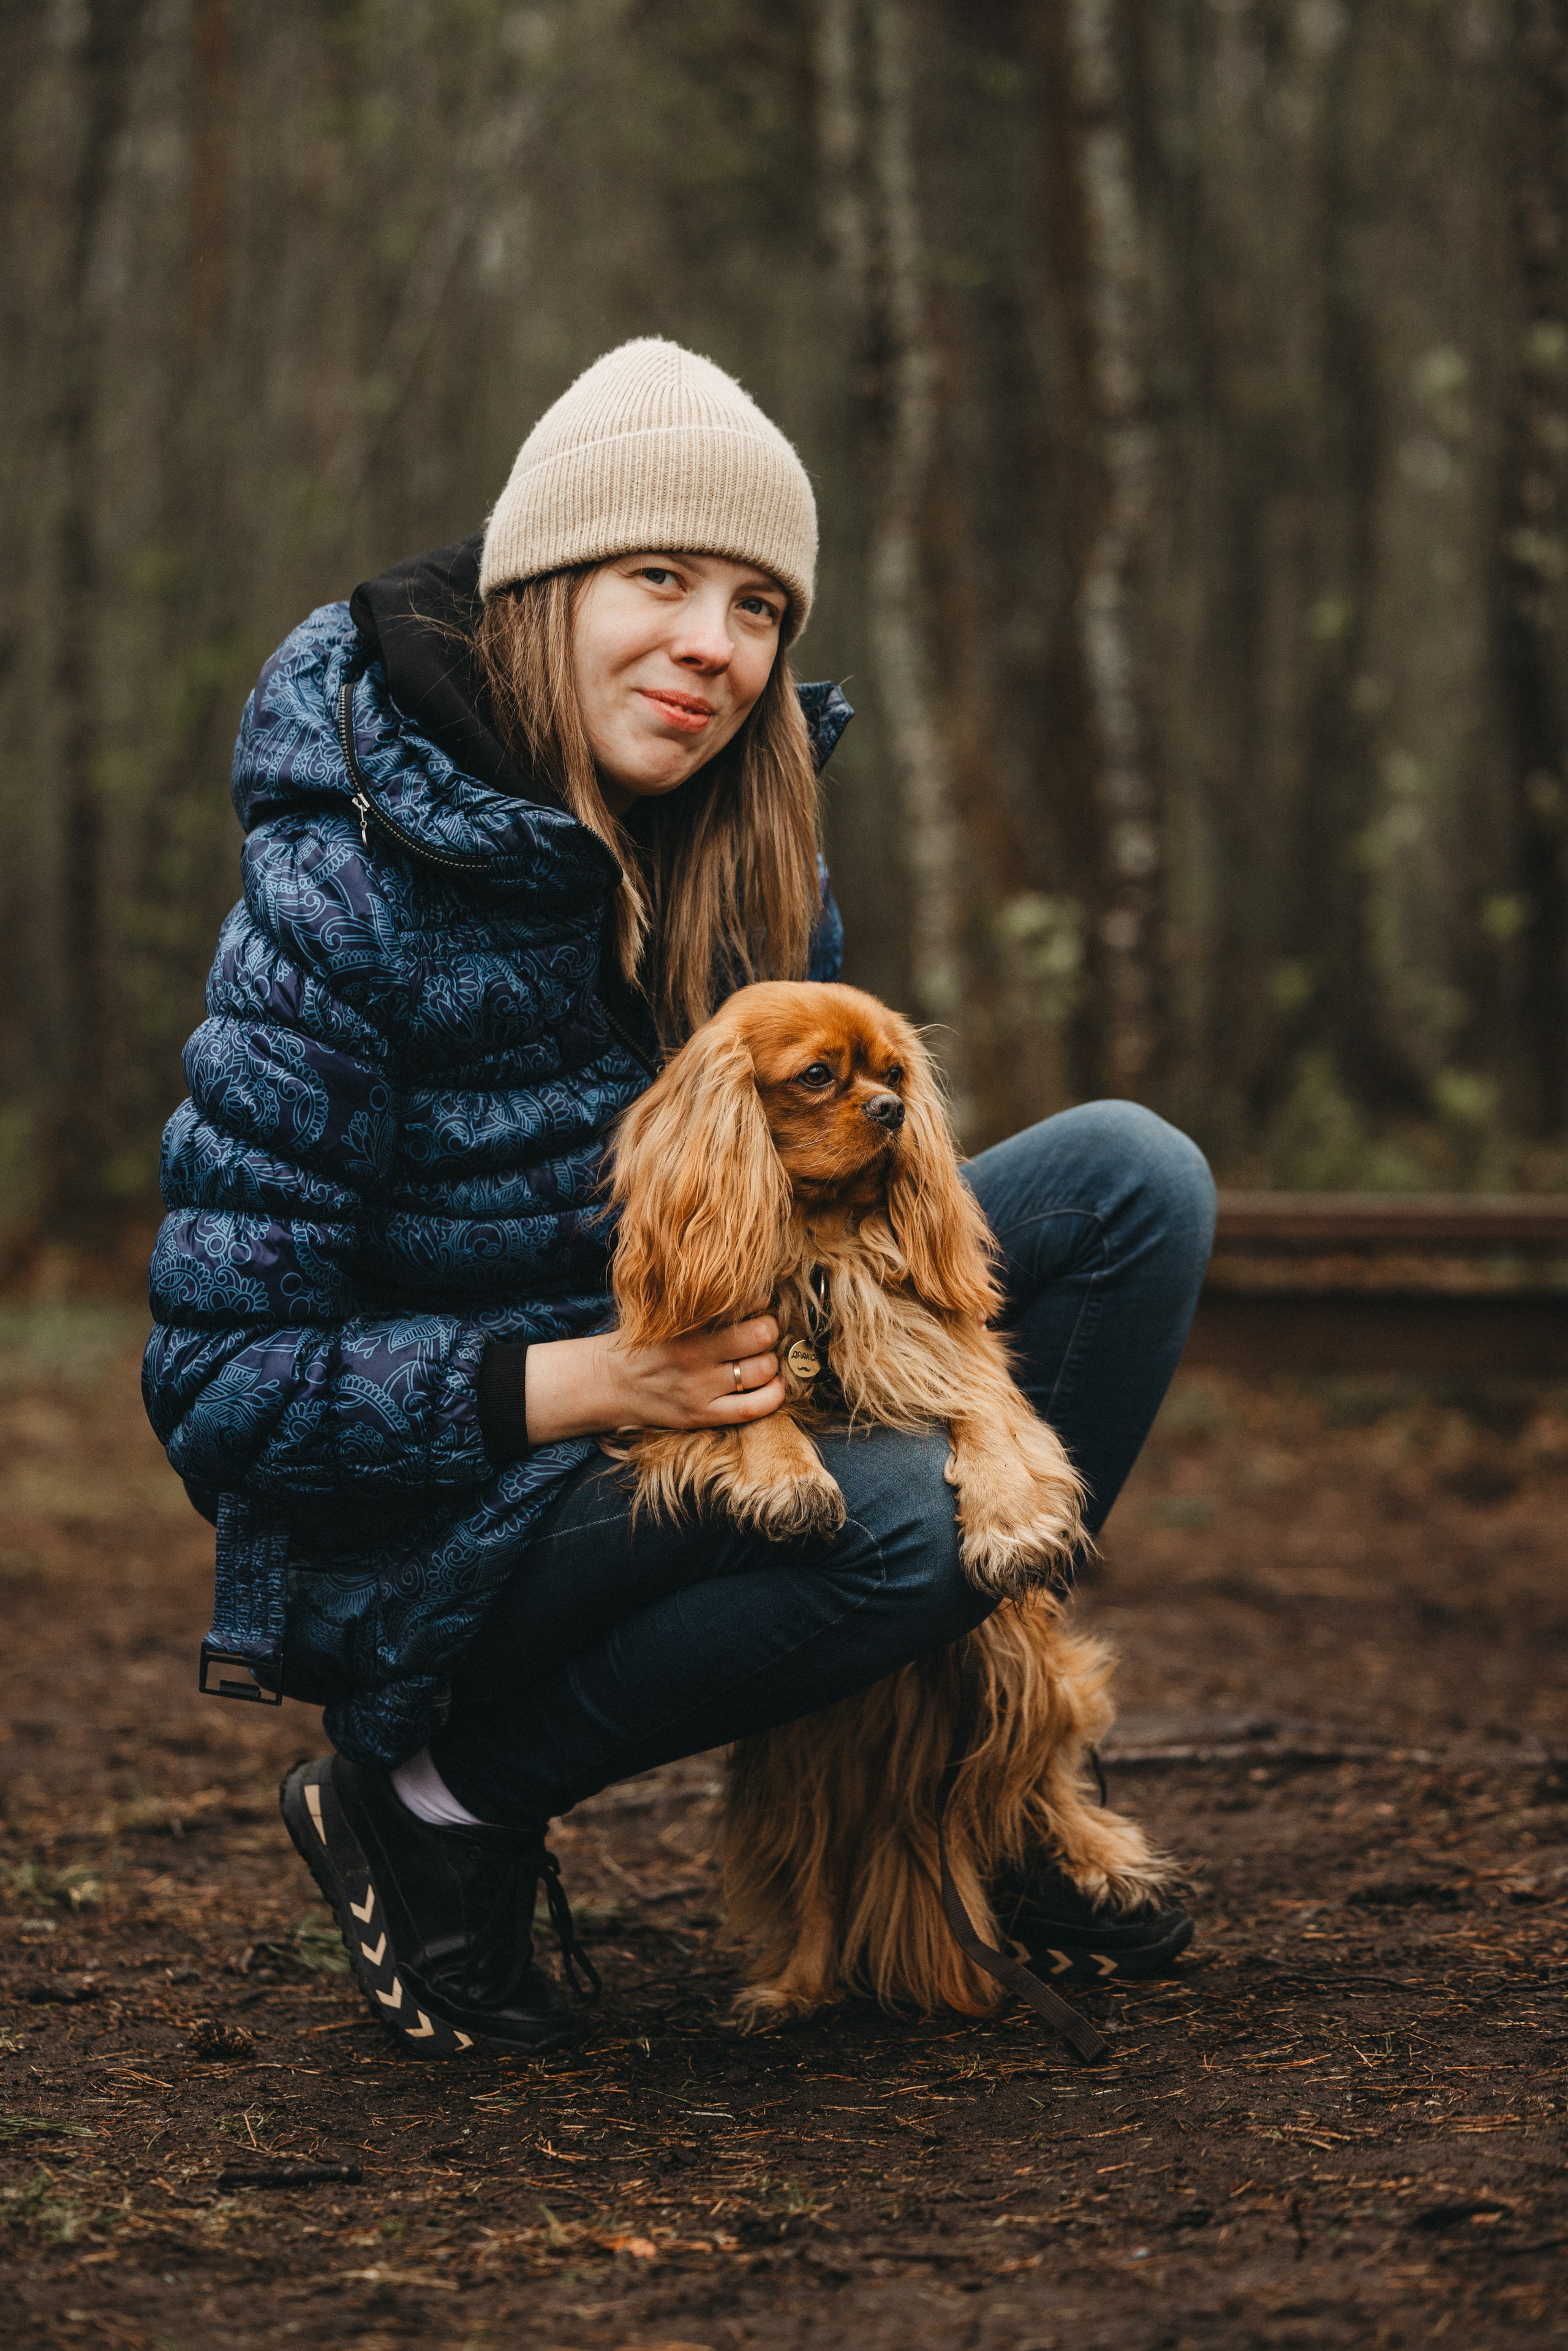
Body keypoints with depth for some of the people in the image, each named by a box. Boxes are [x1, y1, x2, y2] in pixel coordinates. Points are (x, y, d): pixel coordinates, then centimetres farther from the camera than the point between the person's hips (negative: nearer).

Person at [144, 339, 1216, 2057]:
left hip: (683, 1416, 7)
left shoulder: (742, 846, -2)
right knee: (900, 1512, -34)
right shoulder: (340, 898, -22)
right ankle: (432, 1805, -10)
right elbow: (220, 1391, -20)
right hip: (405, 1542, -7)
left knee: (1128, 1175, -7)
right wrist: (590, 1382, -30)